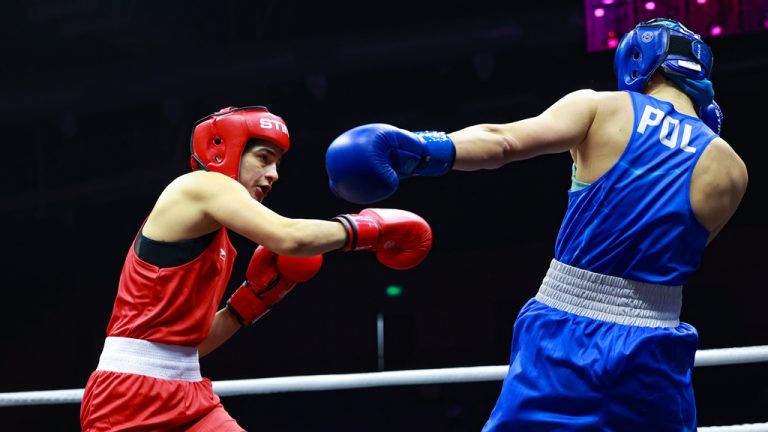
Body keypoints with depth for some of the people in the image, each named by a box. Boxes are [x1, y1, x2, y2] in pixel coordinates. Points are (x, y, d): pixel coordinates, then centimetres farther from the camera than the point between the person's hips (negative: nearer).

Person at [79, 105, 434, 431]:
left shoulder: (214, 236, 20)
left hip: (186, 395, 9)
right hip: (131, 391, -9)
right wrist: (371, 226, -9)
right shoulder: (203, 186, -6)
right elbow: (290, 238, -22)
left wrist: (258, 296, 11)